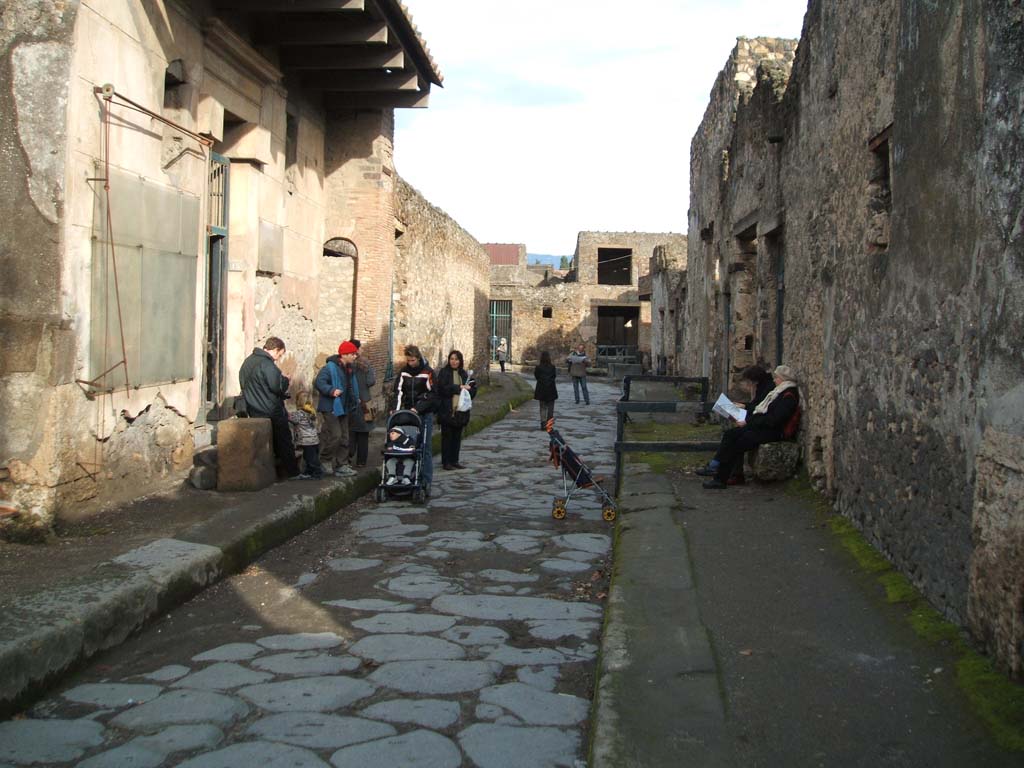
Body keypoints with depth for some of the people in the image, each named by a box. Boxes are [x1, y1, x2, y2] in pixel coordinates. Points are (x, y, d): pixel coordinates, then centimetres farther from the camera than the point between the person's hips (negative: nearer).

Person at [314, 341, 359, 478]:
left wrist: (355, 398, 19)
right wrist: (331, 391, -34)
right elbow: (319, 382, -24)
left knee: (344, 438, 9)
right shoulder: (330, 367, -16)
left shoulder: (348, 368, 12)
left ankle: (341, 466, 15)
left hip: (343, 408, 9)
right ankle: (323, 462, 1)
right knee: (335, 435, -15)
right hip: (331, 408, -9)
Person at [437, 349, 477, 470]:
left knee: (457, 437, 10)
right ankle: (446, 462, 4)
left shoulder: (464, 373, 12)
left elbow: (473, 388, 12)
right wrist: (459, 388, -15)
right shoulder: (443, 372, -3)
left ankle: (454, 461, 18)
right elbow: (443, 388, -15)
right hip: (447, 410, -5)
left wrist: (468, 388, -10)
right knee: (447, 436, -1)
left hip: (460, 410, 5)